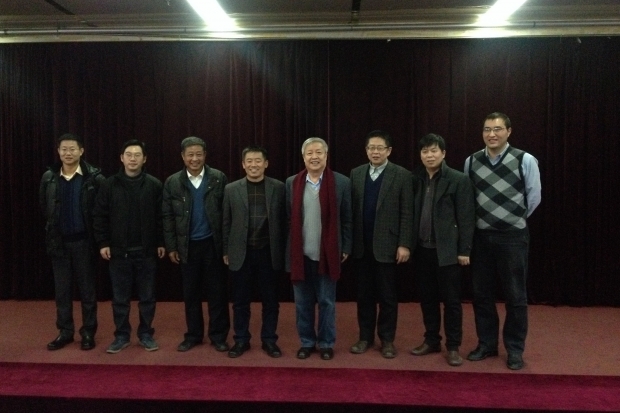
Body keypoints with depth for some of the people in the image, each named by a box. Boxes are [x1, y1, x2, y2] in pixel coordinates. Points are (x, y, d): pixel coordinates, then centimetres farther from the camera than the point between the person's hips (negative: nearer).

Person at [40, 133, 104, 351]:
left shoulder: (94, 177, -9)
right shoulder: (48, 177, 2)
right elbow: (44, 207, 13)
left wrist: (97, 236, -5)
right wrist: (53, 229, 11)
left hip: (83, 241, -3)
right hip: (58, 241, 3)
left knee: (87, 289, 6)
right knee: (61, 289, 11)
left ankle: (88, 332, 17)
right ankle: (65, 331, 23)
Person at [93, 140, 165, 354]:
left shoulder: (154, 185, -1)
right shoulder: (109, 185, 0)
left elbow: (161, 217, 1)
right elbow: (100, 216, 2)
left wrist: (161, 242, -2)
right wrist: (102, 243, -3)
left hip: (146, 250, 0)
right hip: (119, 250, 1)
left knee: (147, 296, 9)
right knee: (120, 297, 9)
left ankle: (146, 334, 23)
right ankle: (121, 335, 23)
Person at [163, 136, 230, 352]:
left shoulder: (219, 178, -2)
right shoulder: (172, 182, 2)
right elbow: (168, 217, 4)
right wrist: (171, 247, 0)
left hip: (213, 244, -1)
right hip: (187, 246, 2)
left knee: (217, 292, 5)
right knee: (190, 293, 11)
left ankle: (218, 335, 18)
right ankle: (193, 335, 25)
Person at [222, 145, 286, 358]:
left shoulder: (278, 187, 0)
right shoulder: (231, 189, 2)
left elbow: (283, 220, 2)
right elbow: (226, 223, 5)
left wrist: (283, 250, 0)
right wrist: (226, 251, 4)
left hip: (269, 252, 0)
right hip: (241, 253, 1)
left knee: (270, 300, 9)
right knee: (240, 301, 10)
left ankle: (269, 340, 24)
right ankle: (241, 340, 25)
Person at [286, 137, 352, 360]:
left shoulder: (341, 182, -2)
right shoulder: (292, 183, 4)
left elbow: (347, 219, 1)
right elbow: (288, 218, 6)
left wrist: (346, 248, -1)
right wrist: (288, 248, 4)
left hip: (328, 254, -2)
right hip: (300, 254, 2)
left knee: (327, 302, 9)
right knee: (302, 303, 11)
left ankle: (326, 343, 25)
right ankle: (307, 342, 27)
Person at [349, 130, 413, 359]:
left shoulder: (402, 175, -3)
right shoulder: (356, 174, 7)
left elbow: (407, 213, -6)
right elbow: (351, 209, 5)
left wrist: (404, 244, -11)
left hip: (387, 244, -3)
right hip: (361, 245, 3)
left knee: (387, 295, 7)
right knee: (364, 293, 12)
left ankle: (387, 339, 21)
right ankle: (365, 336, 24)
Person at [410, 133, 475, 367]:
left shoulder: (459, 180, -5)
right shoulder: (415, 179, 7)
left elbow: (466, 218, -6)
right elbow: (410, 213, 7)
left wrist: (464, 250, -10)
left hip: (447, 250, -4)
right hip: (422, 249, 4)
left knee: (451, 300, 4)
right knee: (427, 298, 13)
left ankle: (453, 347, 17)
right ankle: (431, 341, 27)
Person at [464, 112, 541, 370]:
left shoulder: (525, 160, -8)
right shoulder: (471, 162, 2)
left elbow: (533, 197, 0)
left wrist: (514, 219, 8)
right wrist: (483, 219, 10)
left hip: (512, 236, -3)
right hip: (480, 236, 3)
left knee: (515, 295, 6)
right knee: (481, 293, 11)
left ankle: (515, 349, 22)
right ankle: (486, 344, 28)